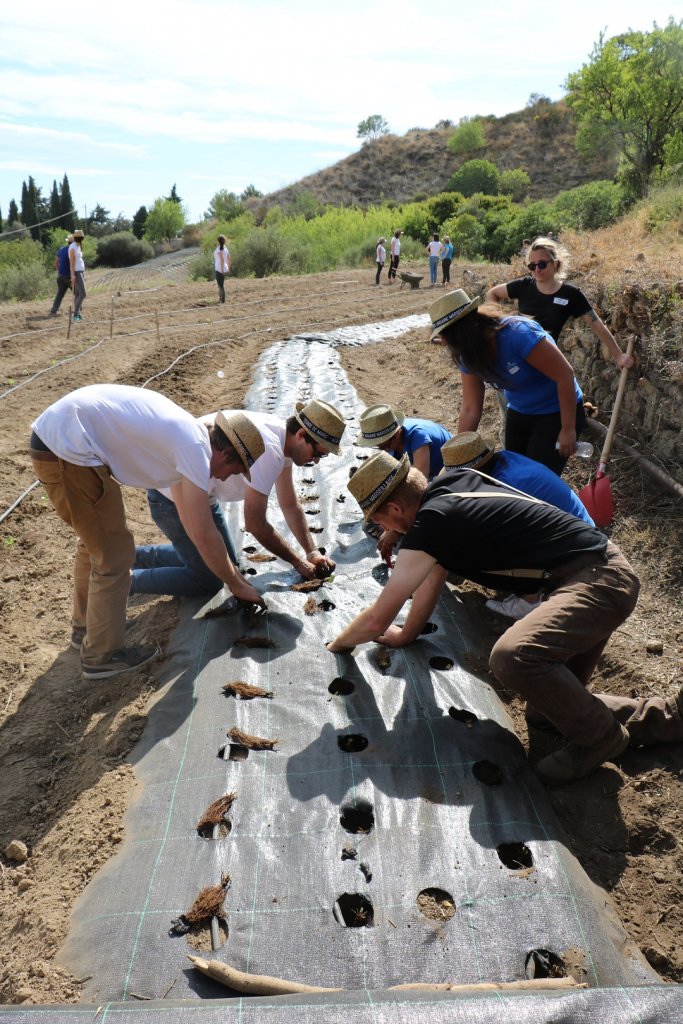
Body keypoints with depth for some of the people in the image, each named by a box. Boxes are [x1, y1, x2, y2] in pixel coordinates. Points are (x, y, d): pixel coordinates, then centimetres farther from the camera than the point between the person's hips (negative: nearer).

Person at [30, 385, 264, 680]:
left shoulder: (183, 435, 15)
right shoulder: (196, 448, -14)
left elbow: (192, 524, 25)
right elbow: (204, 536, -14)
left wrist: (230, 571, 29)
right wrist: (236, 584, 1)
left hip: (52, 433, 11)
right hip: (66, 449, -10)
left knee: (96, 539, 25)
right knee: (115, 554, 0)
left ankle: (85, 626, 42)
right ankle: (101, 655, 15)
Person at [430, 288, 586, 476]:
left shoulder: (517, 333, -30)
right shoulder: (470, 355, -9)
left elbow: (565, 375, -25)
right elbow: (470, 410, -4)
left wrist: (568, 430, -20)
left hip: (557, 413, -7)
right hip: (519, 414, 7)